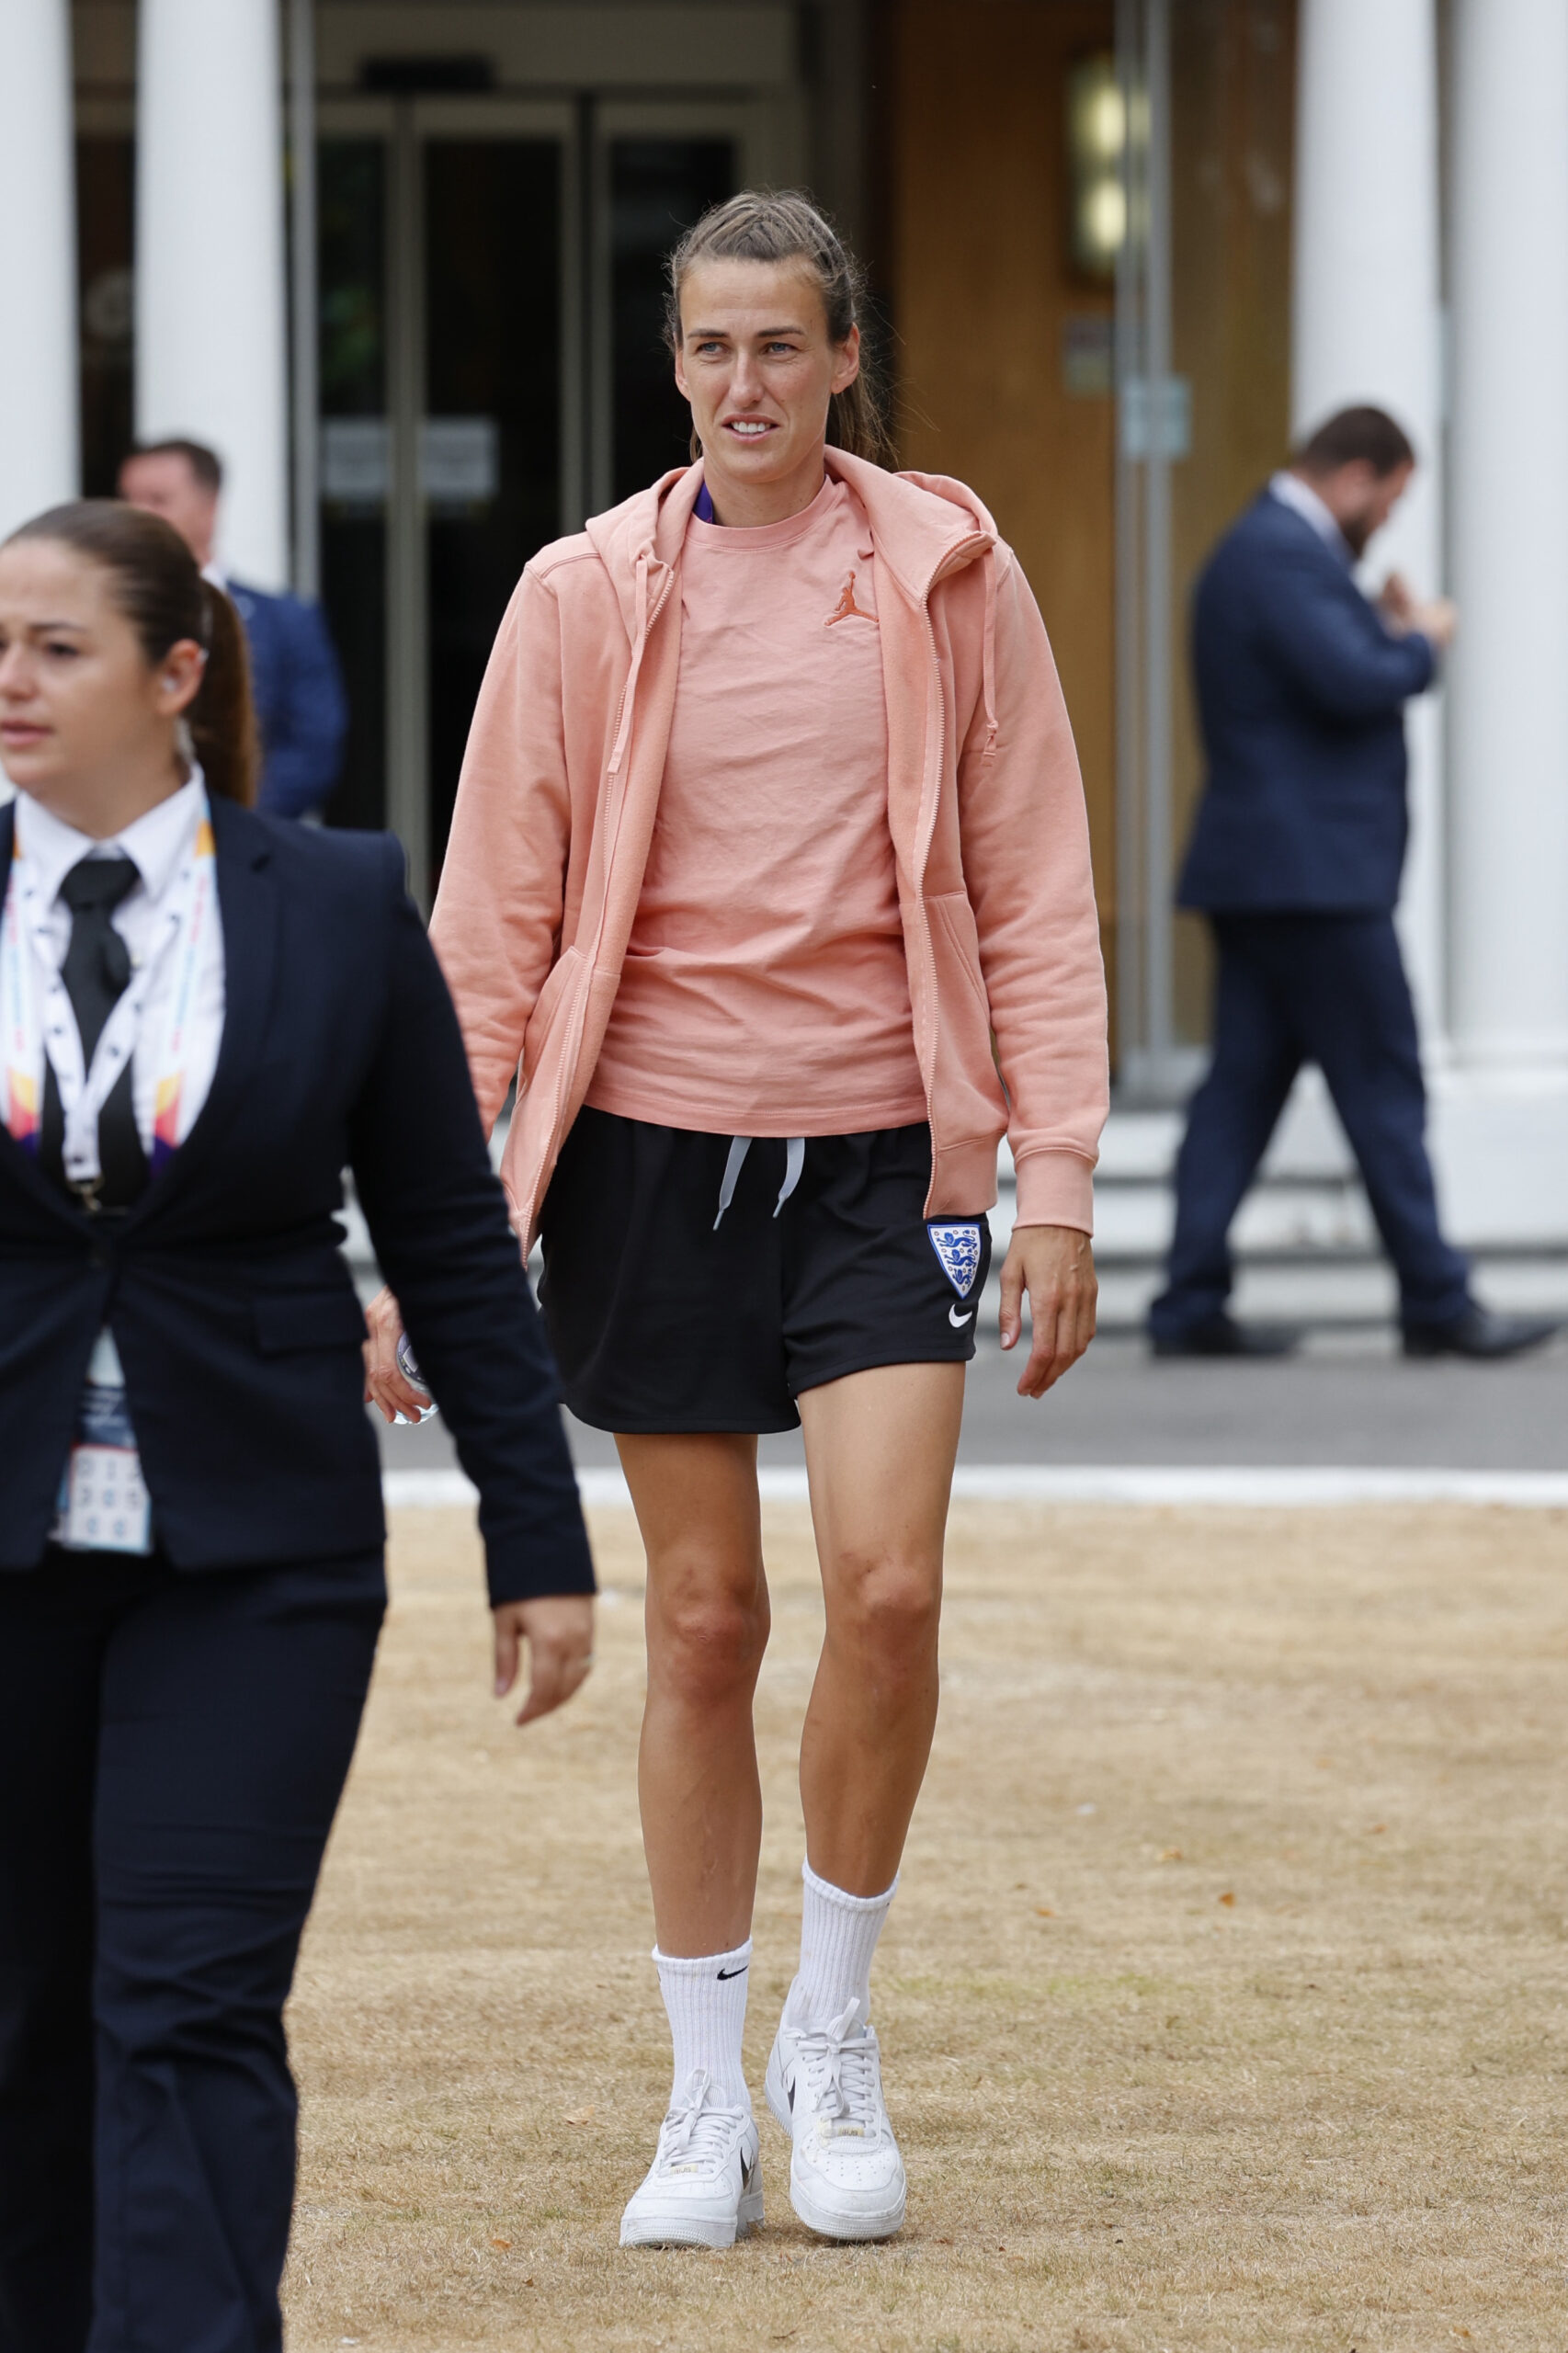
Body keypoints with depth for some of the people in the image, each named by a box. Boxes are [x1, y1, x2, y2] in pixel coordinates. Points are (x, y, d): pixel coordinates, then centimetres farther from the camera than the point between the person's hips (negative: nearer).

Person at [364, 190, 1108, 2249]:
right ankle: (709, 2105, 15)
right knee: (704, 1618, 4)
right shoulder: (587, 598, 0)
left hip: (880, 1149, 0)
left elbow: (1034, 895, 3)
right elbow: (492, 924, 2)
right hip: (654, 1147, 1)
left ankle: (833, 2033, 7)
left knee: (887, 1585, -15)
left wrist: (1056, 1185, -3)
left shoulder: (949, 575, 1)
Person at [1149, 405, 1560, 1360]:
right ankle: (1438, 1305, 1)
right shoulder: (1286, 556, -15)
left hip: (1261, 874, 10)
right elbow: (1352, 683, -24)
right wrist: (1422, 643, -6)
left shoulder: (1262, 548, 18)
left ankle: (1193, 1306, 5)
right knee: (1385, 1085, -4)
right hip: (1315, 875, -10)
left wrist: (1385, 630, 10)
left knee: (1245, 1084, 8)